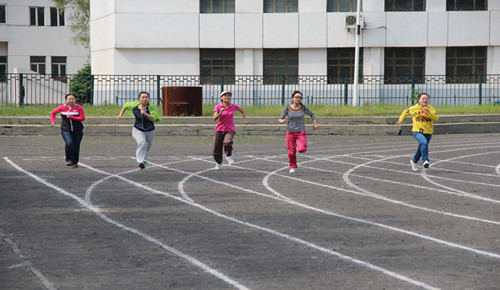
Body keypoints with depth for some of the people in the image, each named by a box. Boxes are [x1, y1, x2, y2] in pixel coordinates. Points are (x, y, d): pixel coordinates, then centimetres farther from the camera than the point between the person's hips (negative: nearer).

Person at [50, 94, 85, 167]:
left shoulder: (79, 108, -2)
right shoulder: (62, 107, 3)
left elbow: (82, 118, -9)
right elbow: (53, 112, 18)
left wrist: (71, 117, -16)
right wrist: (53, 121, 7)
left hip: (77, 131, 1)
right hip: (66, 130, -1)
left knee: (76, 146, 3)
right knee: (69, 143, -23)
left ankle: (75, 162, 21)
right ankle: (69, 160, -7)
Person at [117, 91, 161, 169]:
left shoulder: (152, 107, -19)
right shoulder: (134, 105, -11)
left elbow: (154, 118, -31)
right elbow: (126, 105, 10)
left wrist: (145, 114, -44)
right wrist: (120, 115, 4)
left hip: (150, 131, 1)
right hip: (138, 130, -1)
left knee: (147, 147, 19)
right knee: (142, 143, -28)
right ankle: (141, 161, -36)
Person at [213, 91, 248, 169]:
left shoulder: (234, 106, -1)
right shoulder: (217, 107, -6)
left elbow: (242, 111, 20)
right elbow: (215, 118, -20)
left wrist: (245, 120, 7)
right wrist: (220, 113, -37)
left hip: (230, 130, -1)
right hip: (220, 130, 1)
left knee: (227, 142, -35)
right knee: (216, 152, 2)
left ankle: (229, 155, -6)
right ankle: (219, 163, 34)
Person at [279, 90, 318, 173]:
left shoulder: (304, 108, -6)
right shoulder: (287, 108, -6)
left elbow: (312, 114, 12)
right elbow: (280, 119, -1)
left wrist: (315, 123, -1)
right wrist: (282, 121, -23)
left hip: (301, 133, -1)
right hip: (290, 132, 1)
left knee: (301, 150, -20)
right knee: (291, 152, 4)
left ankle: (301, 146, 16)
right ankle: (293, 167, 30)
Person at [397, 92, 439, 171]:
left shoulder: (431, 109, -2)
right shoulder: (413, 108, 0)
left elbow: (436, 118, -16)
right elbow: (406, 112, 20)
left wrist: (429, 112, -27)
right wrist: (401, 119, 14)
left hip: (428, 132, 3)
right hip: (417, 132, -2)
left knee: (421, 148, 16)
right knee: (424, 142, -32)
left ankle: (414, 162, 42)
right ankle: (425, 161, -34)